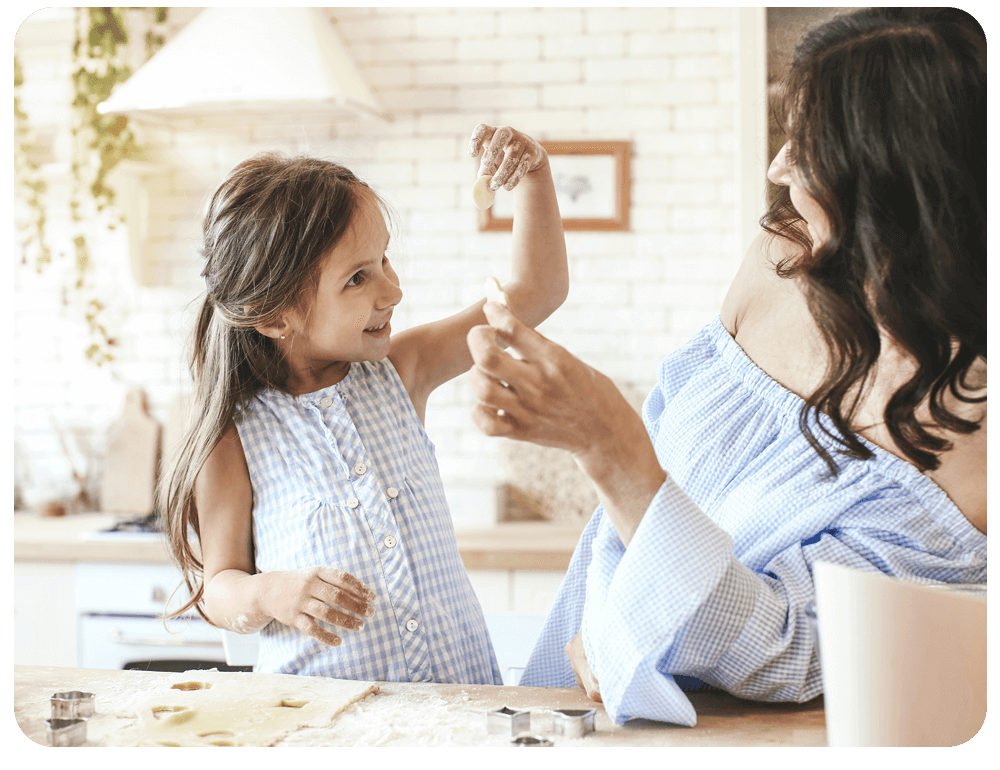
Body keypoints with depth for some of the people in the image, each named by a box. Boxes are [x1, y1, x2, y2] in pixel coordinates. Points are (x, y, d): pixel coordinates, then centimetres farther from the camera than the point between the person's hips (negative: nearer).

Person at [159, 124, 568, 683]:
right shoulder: (236, 440, -6)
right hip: (320, 714, 0)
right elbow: (218, 587, 4)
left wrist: (533, 175, -2)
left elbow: (538, 291, 8)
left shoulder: (399, 372, 4)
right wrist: (270, 594, -18)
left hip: (461, 688, 0)